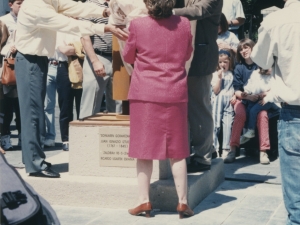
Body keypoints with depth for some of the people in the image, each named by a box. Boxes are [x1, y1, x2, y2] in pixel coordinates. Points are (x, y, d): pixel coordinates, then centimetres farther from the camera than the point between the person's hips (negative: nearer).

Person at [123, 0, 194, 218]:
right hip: (175, 94, 2)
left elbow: (128, 57, 6)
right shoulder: (184, 24, -3)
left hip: (144, 94, -1)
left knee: (144, 147, 7)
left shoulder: (138, 25, -9)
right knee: (177, 151, 7)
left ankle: (144, 201, 10)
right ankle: (183, 202, 11)